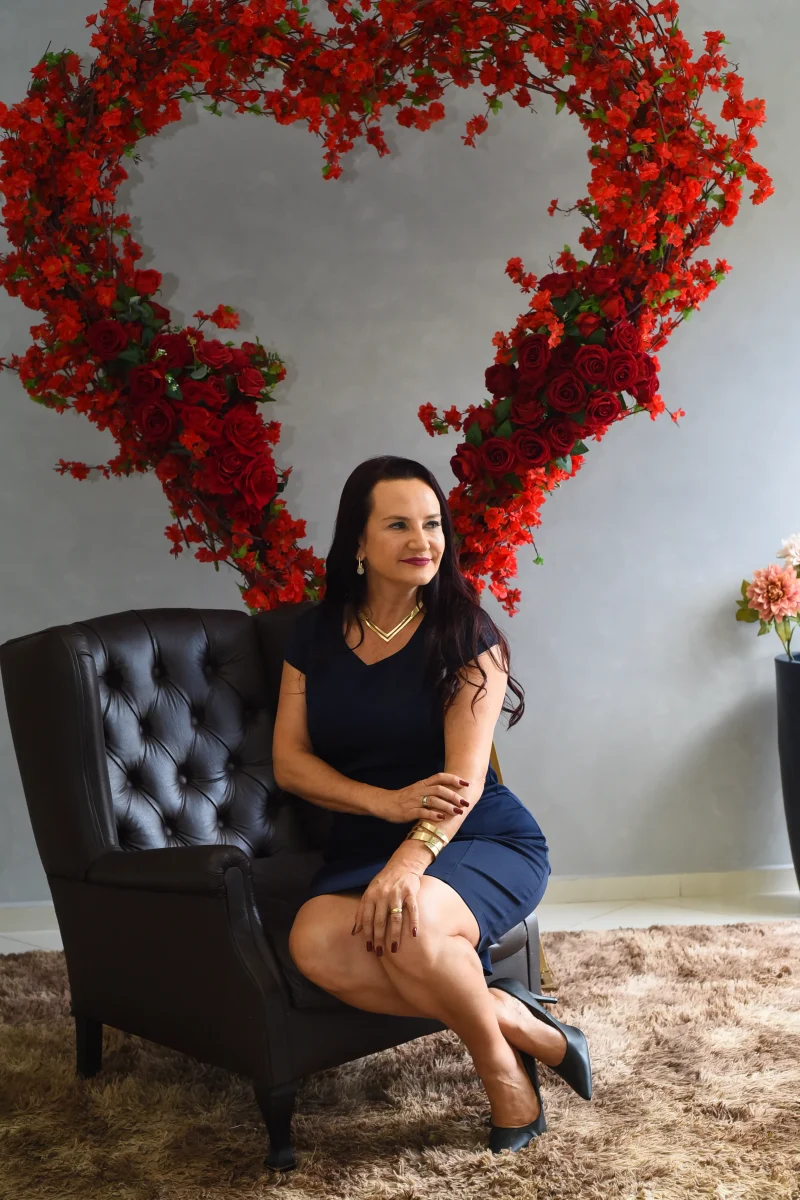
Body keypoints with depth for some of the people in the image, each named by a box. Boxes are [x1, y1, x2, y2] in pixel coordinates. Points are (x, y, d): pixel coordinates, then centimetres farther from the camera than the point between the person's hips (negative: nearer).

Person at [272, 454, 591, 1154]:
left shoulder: (466, 632, -6)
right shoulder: (316, 634, 6)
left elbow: (463, 775, -16)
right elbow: (289, 762, 1)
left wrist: (408, 862, -33)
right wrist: (389, 803, -16)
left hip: (483, 841, -3)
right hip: (365, 843, 4)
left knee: (406, 926, -36)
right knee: (317, 944, -30)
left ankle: (496, 1057, -6)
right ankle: (513, 1022, -14)